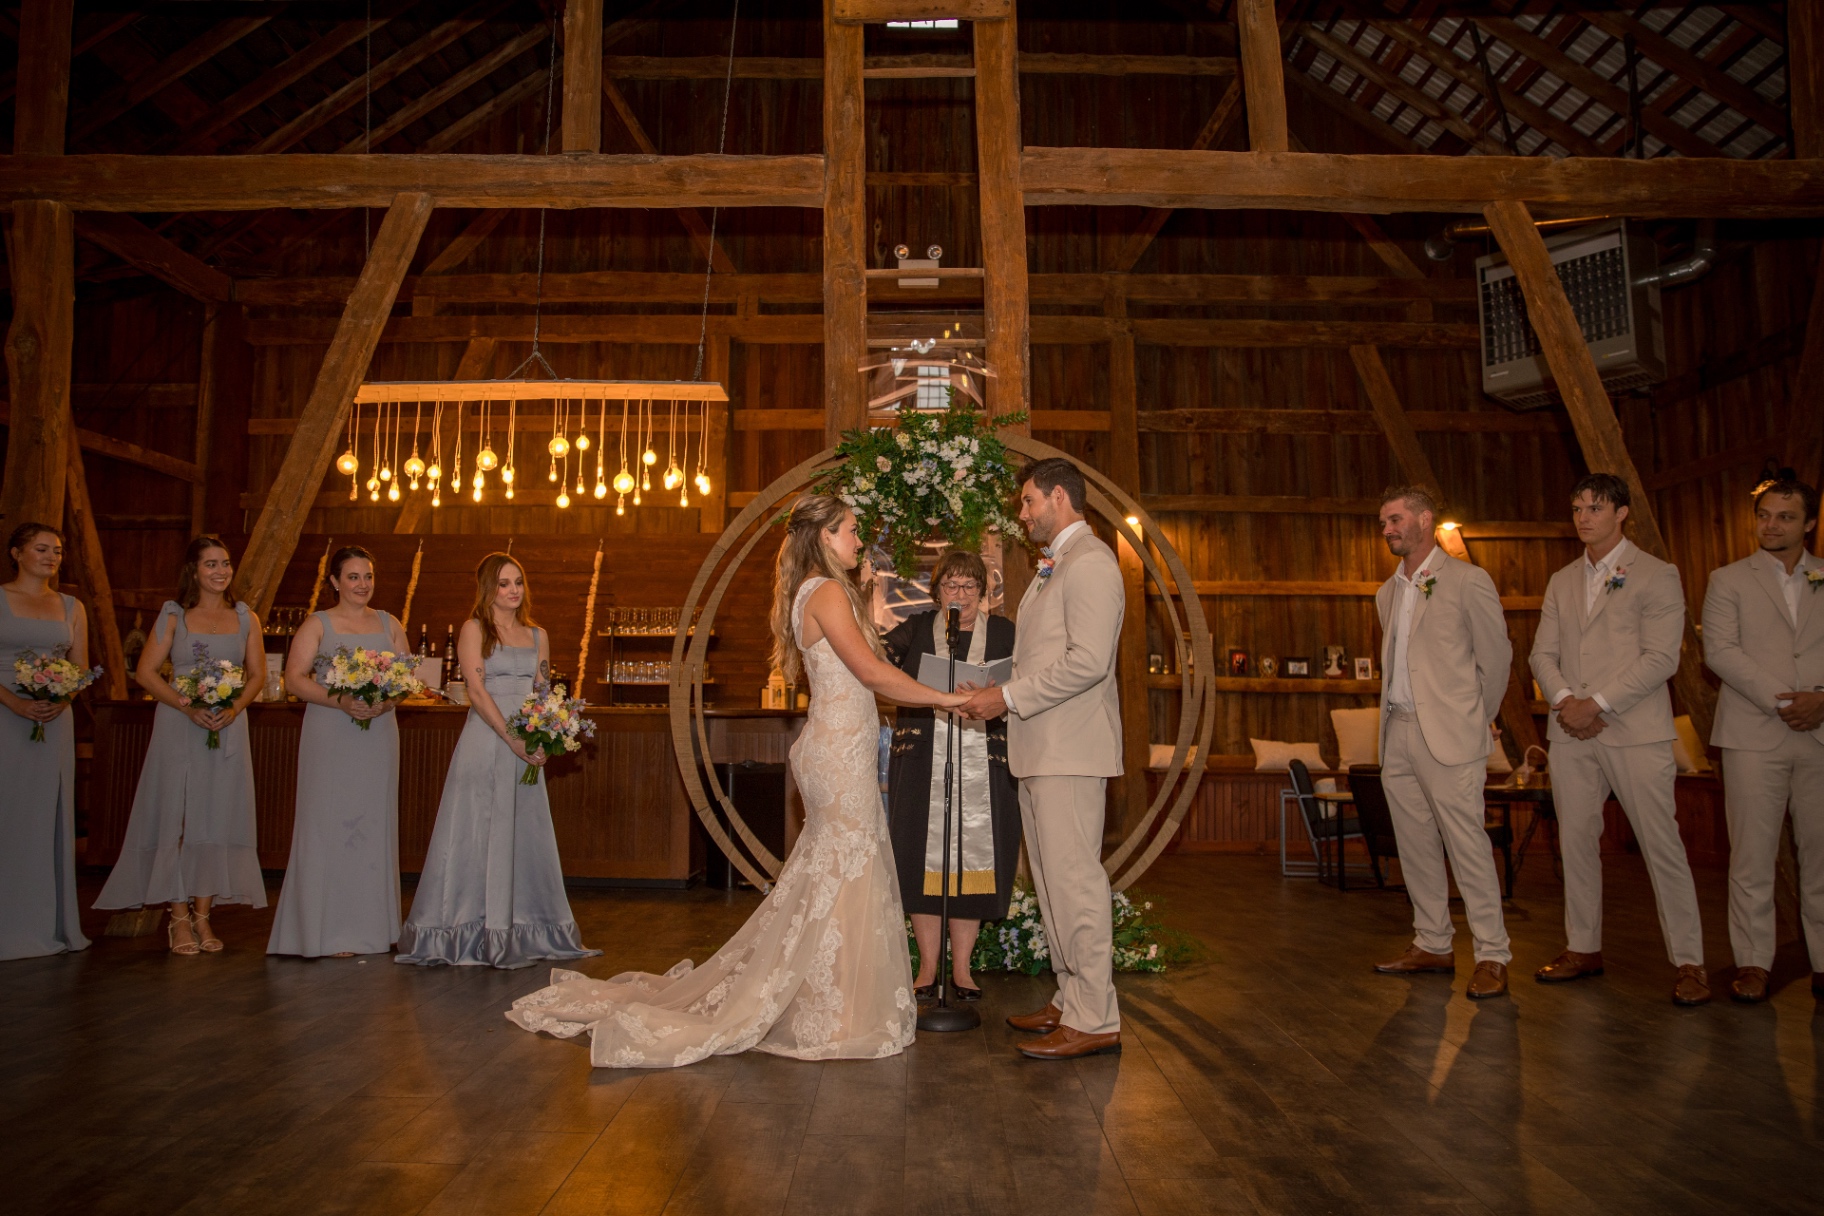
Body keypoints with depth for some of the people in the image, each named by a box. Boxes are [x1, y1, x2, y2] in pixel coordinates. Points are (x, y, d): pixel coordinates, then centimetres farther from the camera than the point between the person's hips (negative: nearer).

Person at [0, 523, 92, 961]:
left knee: (49, 819, 6)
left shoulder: (72, 608, 12)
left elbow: (81, 669, 10)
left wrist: (61, 699, -8)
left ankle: (49, 924, 13)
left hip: (54, 722, 4)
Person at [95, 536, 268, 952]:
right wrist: (188, 706, -13)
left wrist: (234, 707, -9)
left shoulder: (245, 617, 9)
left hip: (229, 727, 2)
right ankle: (179, 918, 7)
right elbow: (145, 672, -1)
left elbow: (258, 674, 9)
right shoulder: (173, 615, 3)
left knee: (217, 818, 3)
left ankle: (203, 915, 11)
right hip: (179, 728, -2)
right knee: (176, 817, -2)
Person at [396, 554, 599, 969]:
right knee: (477, 834, -2)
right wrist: (512, 739, -17)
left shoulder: (538, 635, 15)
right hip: (485, 742, -5)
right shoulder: (474, 629, 0)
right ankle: (467, 933, 7)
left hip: (527, 745, 5)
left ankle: (520, 932, 16)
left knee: (525, 833, 7)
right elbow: (477, 690, -9)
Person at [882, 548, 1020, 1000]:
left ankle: (961, 967, 15)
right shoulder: (917, 628, 9)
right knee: (924, 858, 2)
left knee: (972, 858, 2)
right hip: (921, 764, 0)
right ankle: (928, 966, 15)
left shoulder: (1003, 632, 10)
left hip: (984, 765, 0)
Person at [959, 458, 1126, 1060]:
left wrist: (1008, 696, -17)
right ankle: (1070, 999, 22)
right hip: (1040, 746, 10)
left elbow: (1088, 660, -20)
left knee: (1073, 877, -7)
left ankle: (1095, 1018, 0)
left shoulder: (1090, 561, -10)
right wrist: (999, 698, 13)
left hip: (1070, 748, -10)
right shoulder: (1053, 568, 22)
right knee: (1051, 876, 13)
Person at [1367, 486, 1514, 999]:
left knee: (1466, 844, -6)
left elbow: (1497, 658, 2)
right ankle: (1432, 945, 20)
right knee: (1415, 846, 10)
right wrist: (1397, 718, 14)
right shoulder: (1387, 593, 16)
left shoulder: (1468, 581, -3)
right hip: (1398, 733, 7)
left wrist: (1475, 723, 8)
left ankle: (1492, 956, 2)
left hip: (1448, 735, -7)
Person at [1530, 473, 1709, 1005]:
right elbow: (1543, 653, 11)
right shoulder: (1561, 582, 16)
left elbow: (1661, 657, -8)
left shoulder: (1656, 575, 0)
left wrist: (1598, 703, -14)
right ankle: (1584, 948, 19)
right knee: (1576, 841, 8)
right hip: (1571, 732, 5)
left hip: (1635, 730, -5)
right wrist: (1564, 699, -8)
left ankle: (1689, 961, 5)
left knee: (1661, 845, -4)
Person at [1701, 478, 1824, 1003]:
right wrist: (1779, 701, -13)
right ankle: (1752, 962, 7)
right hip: (1754, 736, -2)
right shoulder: (1729, 580, 7)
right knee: (1752, 855, 0)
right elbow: (1720, 650, -4)